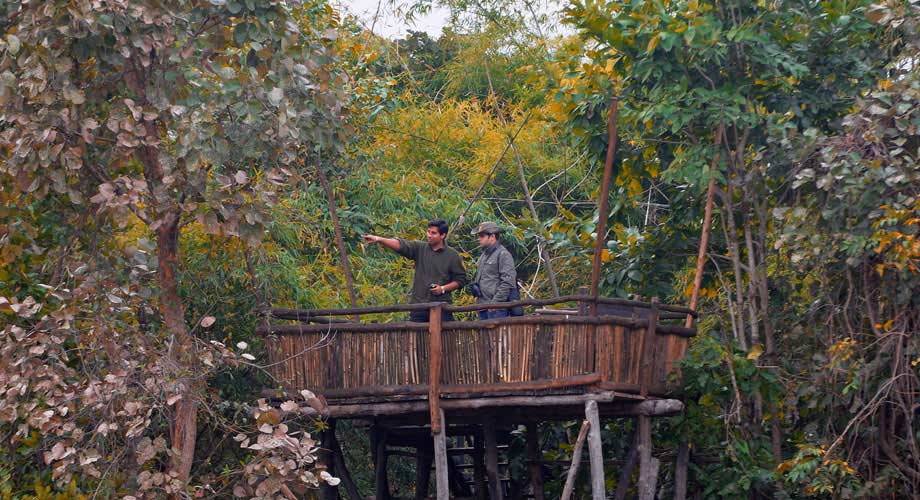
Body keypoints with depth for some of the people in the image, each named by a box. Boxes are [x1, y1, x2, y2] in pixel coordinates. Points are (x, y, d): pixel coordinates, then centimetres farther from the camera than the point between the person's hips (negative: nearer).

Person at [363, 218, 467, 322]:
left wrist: (443, 289, -9)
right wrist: (378, 239, -23)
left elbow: (461, 279, 5)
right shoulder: (420, 248, 7)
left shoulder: (452, 255, 2)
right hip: (418, 306, 2)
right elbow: (400, 245, -8)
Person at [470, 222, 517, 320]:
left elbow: (508, 282, -16)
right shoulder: (484, 255, 20)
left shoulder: (503, 254, -9)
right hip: (483, 307, 9)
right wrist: (474, 285, 13)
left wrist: (495, 302, -18)